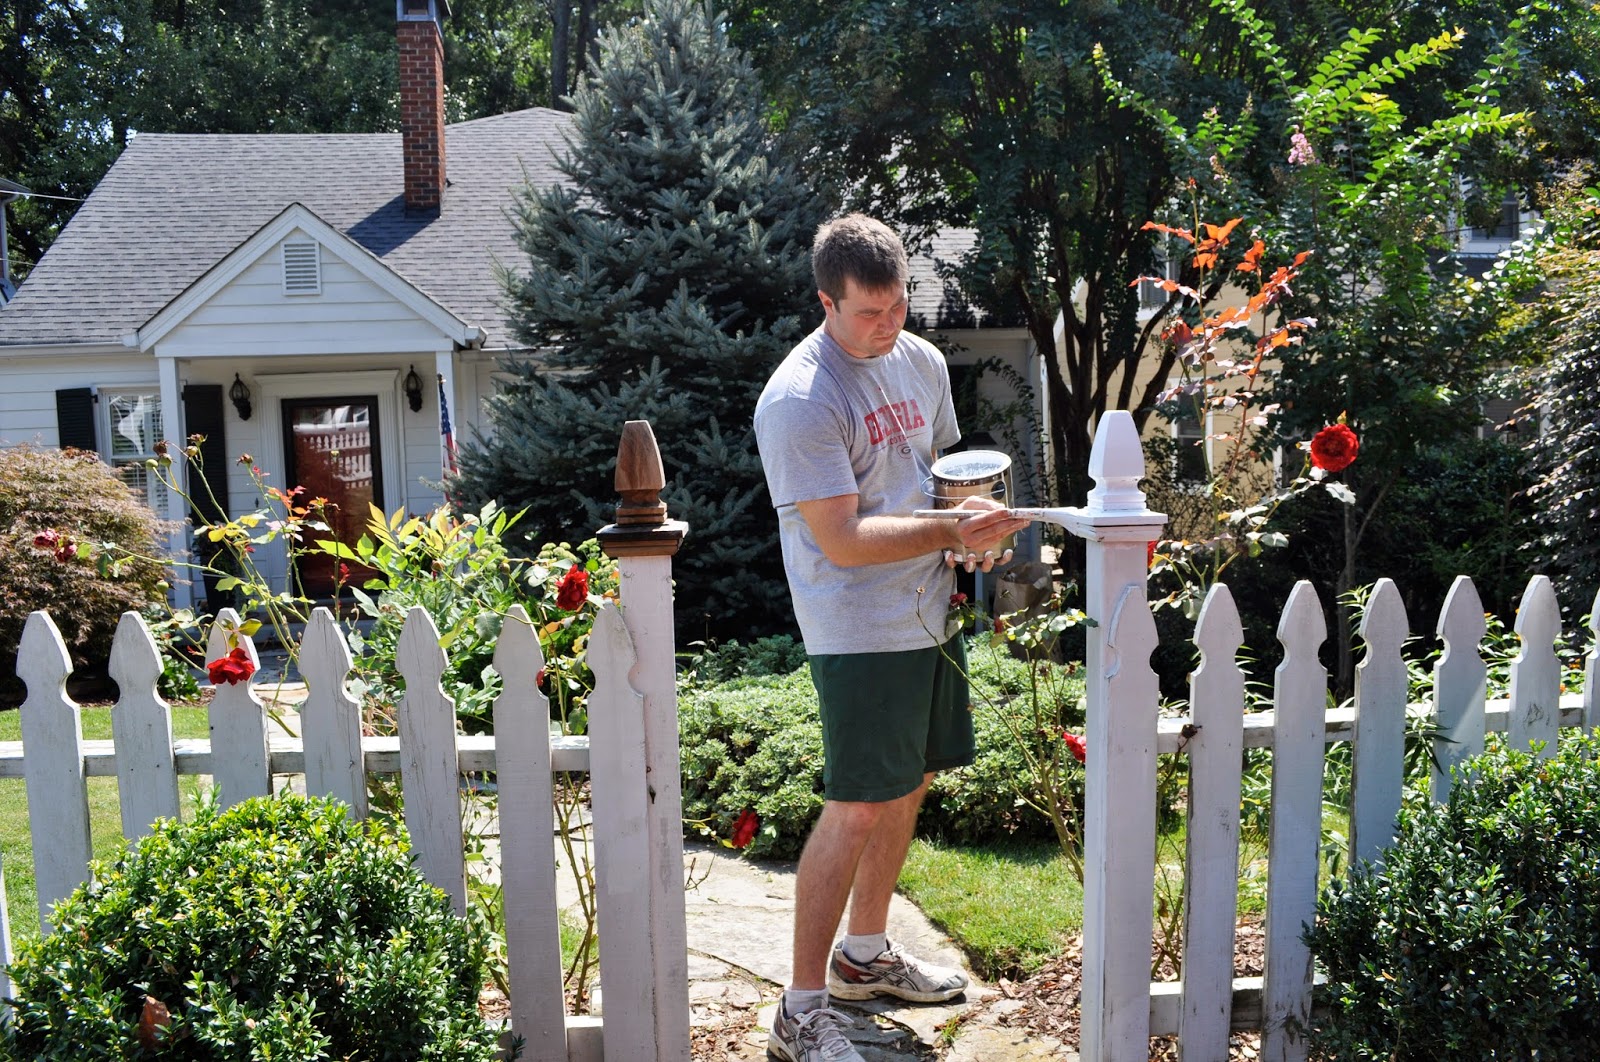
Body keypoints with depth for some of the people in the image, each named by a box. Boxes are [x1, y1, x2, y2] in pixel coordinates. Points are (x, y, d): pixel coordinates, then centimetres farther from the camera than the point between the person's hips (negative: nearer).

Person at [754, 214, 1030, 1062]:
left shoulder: (922, 362, 8)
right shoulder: (800, 401, -18)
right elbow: (842, 540, -22)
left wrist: (970, 524, 2)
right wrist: (951, 530, -26)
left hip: (928, 613, 9)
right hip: (859, 632, -8)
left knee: (910, 782, 17)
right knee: (859, 807, -8)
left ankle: (864, 953, 37)